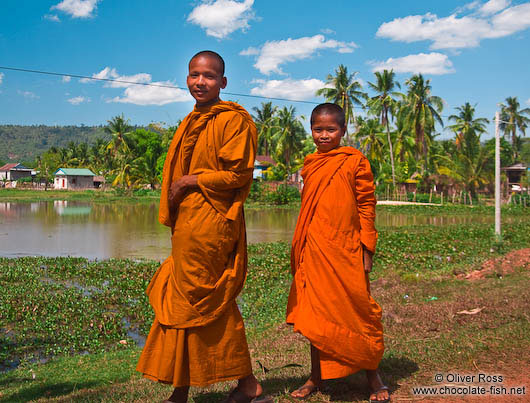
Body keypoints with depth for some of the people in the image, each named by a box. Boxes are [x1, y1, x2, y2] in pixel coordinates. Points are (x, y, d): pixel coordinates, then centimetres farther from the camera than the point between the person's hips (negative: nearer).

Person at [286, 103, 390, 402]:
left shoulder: (355, 161, -2)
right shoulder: (311, 165, 12)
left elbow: (366, 206, -2)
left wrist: (367, 251, -6)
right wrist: (299, 253, 18)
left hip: (346, 252, -5)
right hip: (314, 254, 5)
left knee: (357, 310, 3)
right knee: (315, 316, 11)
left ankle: (374, 378, 21)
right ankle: (317, 377, 26)